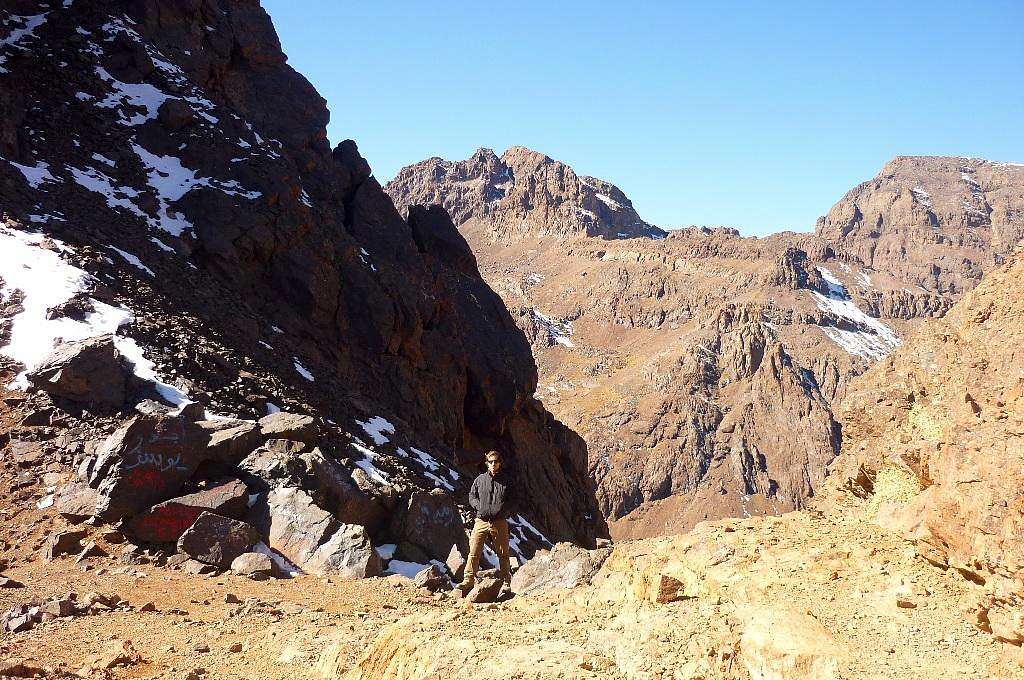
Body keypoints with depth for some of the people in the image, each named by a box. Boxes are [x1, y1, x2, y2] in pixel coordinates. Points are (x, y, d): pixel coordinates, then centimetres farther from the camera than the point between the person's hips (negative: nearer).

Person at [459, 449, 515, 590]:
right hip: (481, 521, 1)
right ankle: (469, 581, 2)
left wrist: (502, 510, -8)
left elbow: (512, 500, 8)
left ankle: (506, 583, 14)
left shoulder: (507, 480, 8)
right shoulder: (480, 479, 11)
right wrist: (479, 506, -4)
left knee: (503, 554, 5)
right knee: (474, 553, -4)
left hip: (500, 522, -1)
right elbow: (472, 496, 15)